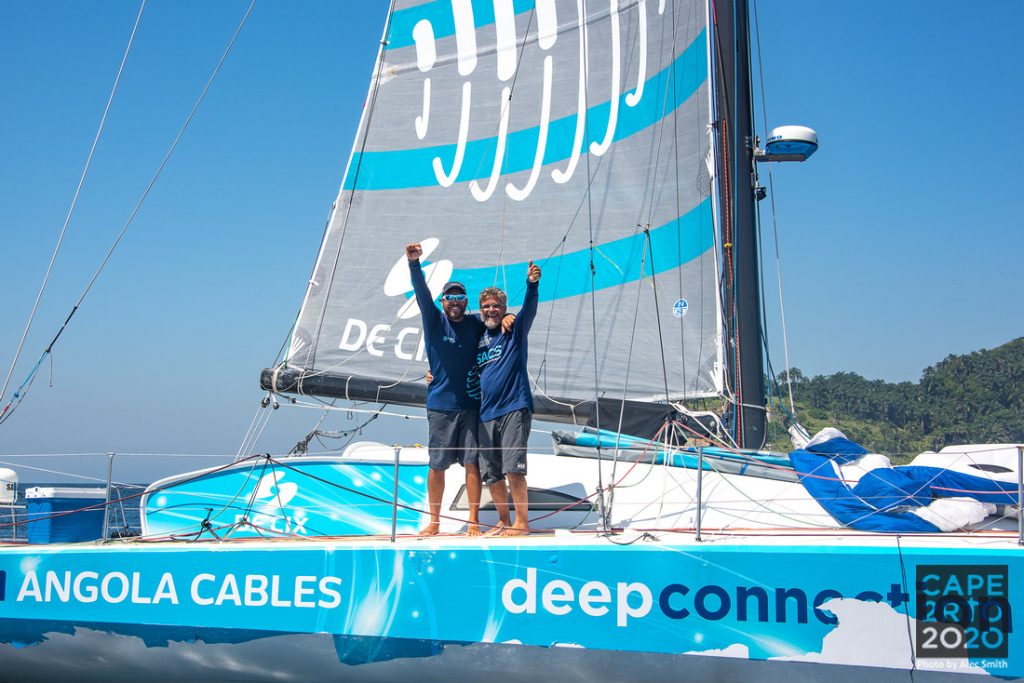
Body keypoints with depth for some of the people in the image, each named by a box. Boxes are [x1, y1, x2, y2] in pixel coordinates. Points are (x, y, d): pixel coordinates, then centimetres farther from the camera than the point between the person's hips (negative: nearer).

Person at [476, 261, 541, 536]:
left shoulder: (514, 330, 3)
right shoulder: (477, 338, 16)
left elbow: (529, 308, -16)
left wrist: (532, 284, -35)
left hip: (514, 408, -5)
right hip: (486, 413, 6)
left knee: (513, 467, -15)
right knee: (491, 474, 7)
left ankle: (522, 522, -8)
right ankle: (504, 522, 20)